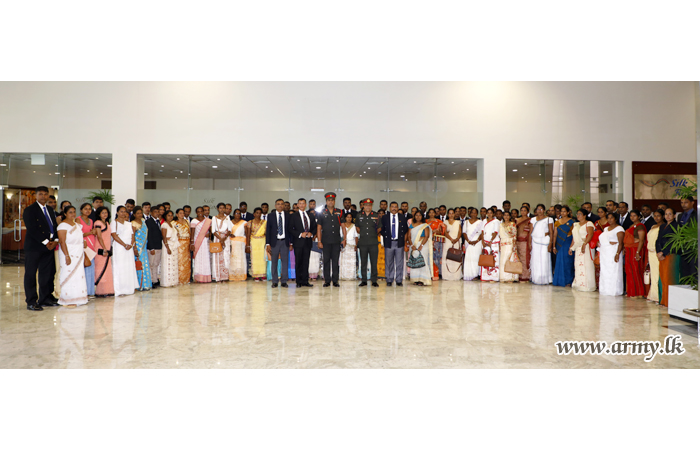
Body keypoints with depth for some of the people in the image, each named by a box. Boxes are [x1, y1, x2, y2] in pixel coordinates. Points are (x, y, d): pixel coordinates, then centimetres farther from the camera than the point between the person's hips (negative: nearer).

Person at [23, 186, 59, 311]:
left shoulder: (50, 210, 17)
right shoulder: (29, 210, -5)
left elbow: (55, 226, 14)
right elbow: (32, 229, -13)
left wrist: (55, 241, -3)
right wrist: (46, 242, -15)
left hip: (49, 246, 6)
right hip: (34, 247, -6)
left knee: (47, 273, 8)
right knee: (30, 274, 0)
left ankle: (45, 299, 18)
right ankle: (31, 302, 5)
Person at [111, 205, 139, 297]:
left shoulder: (129, 224, 17)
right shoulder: (114, 223, 0)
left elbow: (132, 235, 13)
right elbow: (114, 236, -9)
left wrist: (131, 244, -6)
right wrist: (124, 245, -14)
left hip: (129, 248, 6)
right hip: (118, 248, -6)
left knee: (129, 268, 4)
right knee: (119, 268, -7)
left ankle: (128, 288, 9)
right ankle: (119, 290, -7)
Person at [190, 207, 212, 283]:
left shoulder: (208, 221, 8)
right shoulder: (194, 221, 2)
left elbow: (211, 230, 14)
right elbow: (192, 233, 0)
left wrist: (209, 234, -9)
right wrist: (192, 243, -7)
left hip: (206, 242, 2)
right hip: (197, 242, -2)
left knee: (206, 259, -1)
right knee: (198, 259, -4)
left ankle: (206, 278, 4)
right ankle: (198, 278, 0)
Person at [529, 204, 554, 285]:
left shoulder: (548, 219, 3)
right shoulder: (533, 219, 13)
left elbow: (551, 232, 0)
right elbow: (531, 232, 12)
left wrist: (550, 244, -9)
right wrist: (530, 243, 3)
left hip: (544, 241, -3)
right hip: (535, 242, 3)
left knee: (544, 260, -6)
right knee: (535, 260, 1)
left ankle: (544, 279, 1)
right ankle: (536, 279, 7)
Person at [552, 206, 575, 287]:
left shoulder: (572, 222, -2)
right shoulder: (557, 222, 10)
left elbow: (574, 235, -8)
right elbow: (555, 235, 12)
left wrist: (571, 247, -16)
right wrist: (554, 246, 7)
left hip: (568, 244, -4)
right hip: (559, 245, 4)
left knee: (567, 262, -2)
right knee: (559, 262, 5)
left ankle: (568, 281, 7)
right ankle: (559, 280, 14)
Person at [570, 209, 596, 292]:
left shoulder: (589, 223, -5)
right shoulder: (576, 225, 19)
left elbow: (590, 234, -18)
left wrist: (584, 244, -27)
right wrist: (571, 247, 17)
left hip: (586, 247, -8)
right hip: (577, 248, 8)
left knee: (586, 265, -7)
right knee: (578, 266, 6)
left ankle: (587, 286, -4)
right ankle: (578, 284, 11)